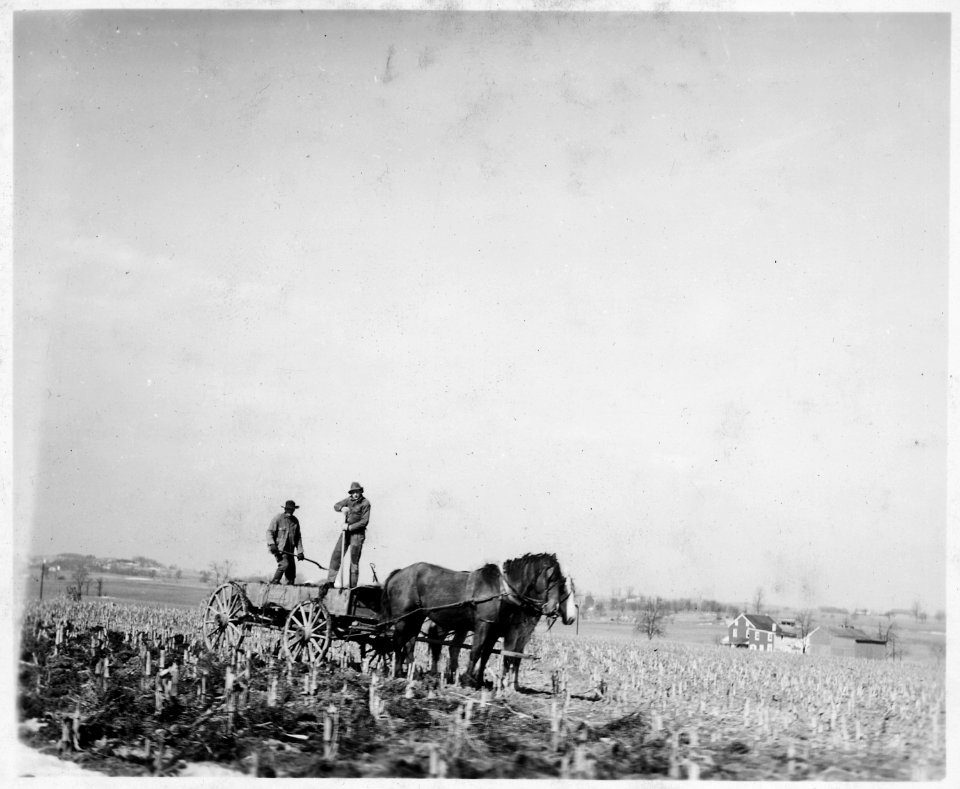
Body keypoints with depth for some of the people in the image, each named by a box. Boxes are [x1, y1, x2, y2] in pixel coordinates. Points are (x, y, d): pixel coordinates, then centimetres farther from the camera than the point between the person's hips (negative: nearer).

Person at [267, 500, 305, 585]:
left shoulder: (295, 520, 12)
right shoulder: (278, 518, -4)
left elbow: (298, 537, 16)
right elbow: (269, 531, -6)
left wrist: (300, 551, 10)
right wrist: (272, 544, -21)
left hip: (290, 550, 6)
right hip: (278, 548, -6)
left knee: (292, 568, 2)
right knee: (284, 564, -23)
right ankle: (274, 582, -11)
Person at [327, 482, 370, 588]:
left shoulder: (365, 503, -10)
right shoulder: (349, 500, 6)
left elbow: (364, 521, -15)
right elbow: (336, 506, 14)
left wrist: (350, 527, -19)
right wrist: (342, 508, -10)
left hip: (357, 534, -5)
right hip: (346, 532, 5)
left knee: (354, 560, -3)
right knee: (336, 555, 1)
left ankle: (352, 586, 0)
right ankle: (330, 581, 6)